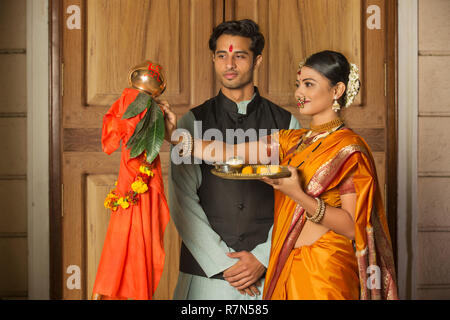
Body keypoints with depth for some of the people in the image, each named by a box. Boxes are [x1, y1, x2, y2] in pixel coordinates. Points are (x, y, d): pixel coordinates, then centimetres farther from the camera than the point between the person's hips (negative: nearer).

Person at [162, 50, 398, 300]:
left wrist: (298, 195, -25)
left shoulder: (349, 148, -11)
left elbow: (352, 227, -16)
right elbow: (231, 154, 2)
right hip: (284, 266, 7)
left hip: (325, 272, -7)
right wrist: (176, 136, -5)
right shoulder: (292, 141, 10)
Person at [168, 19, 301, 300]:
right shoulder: (193, 123, 3)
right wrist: (224, 262, -8)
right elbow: (182, 202, -2)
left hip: (268, 270, 0)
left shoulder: (286, 124, 4)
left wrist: (263, 258, -8)